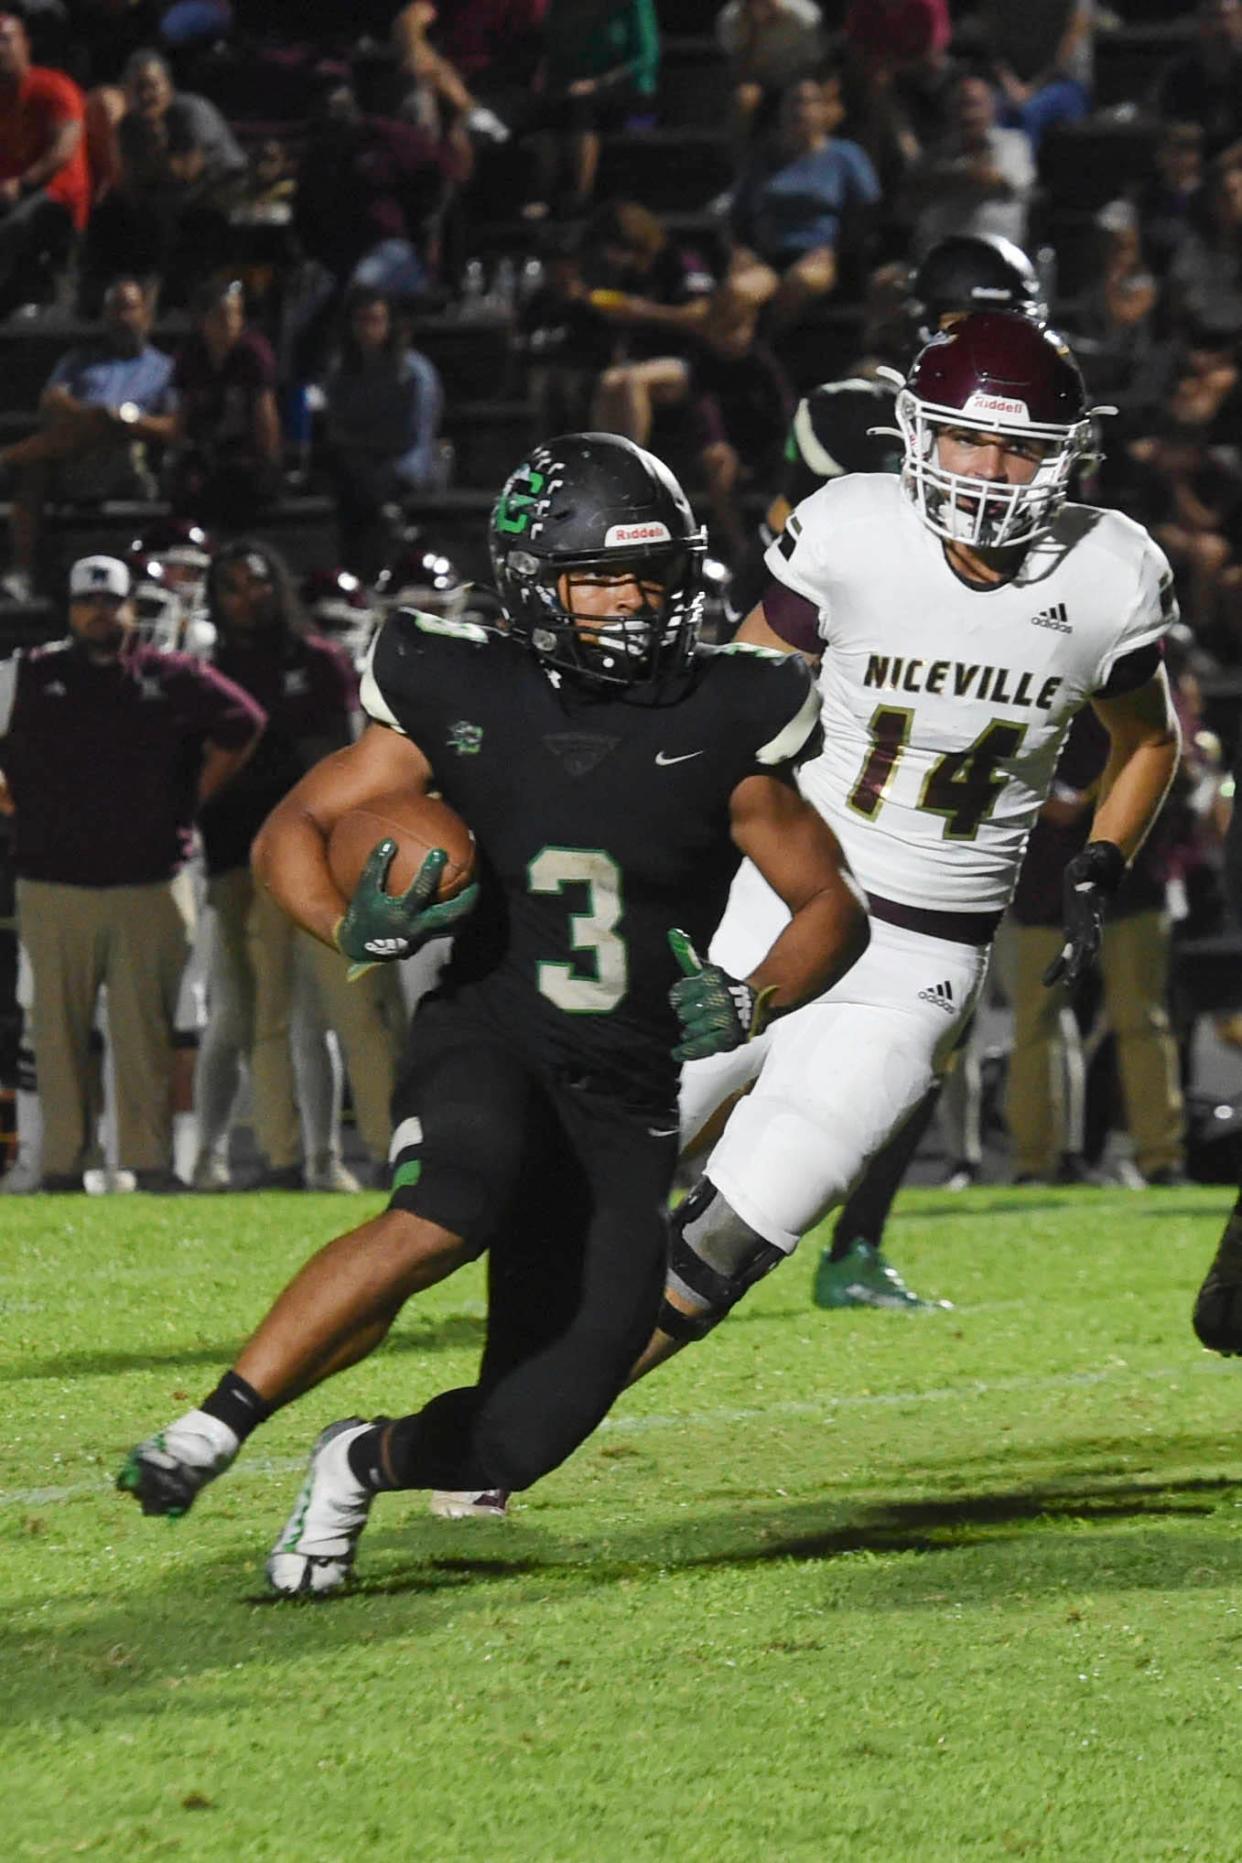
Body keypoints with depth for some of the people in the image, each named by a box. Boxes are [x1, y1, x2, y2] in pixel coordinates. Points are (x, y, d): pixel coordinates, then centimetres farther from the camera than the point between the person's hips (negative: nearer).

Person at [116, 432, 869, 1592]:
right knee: (446, 1215, -38)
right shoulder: (465, 703, -1)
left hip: (627, 1102, 2)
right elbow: (292, 832, 7)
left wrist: (752, 1002, -12)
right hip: (487, 1037, -2)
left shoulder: (719, 730, 0)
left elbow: (832, 907, 8)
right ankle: (213, 1428, -28)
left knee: (517, 1442, -6)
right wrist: (351, 928, -14)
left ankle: (366, 1464, 28)